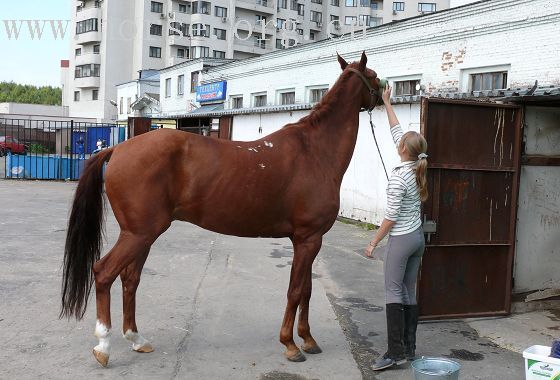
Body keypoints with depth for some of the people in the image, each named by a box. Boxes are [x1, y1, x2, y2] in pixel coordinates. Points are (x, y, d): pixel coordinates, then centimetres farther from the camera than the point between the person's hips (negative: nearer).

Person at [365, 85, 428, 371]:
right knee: (409, 294, 11)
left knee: (393, 293, -4)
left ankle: (395, 353, -4)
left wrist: (373, 243, -9)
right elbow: (396, 131, 13)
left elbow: (391, 217, -18)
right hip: (417, 237, 8)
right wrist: (387, 103, 19)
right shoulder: (418, 168, 3)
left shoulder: (398, 178, -19)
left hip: (400, 240, -8)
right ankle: (409, 349, 16)